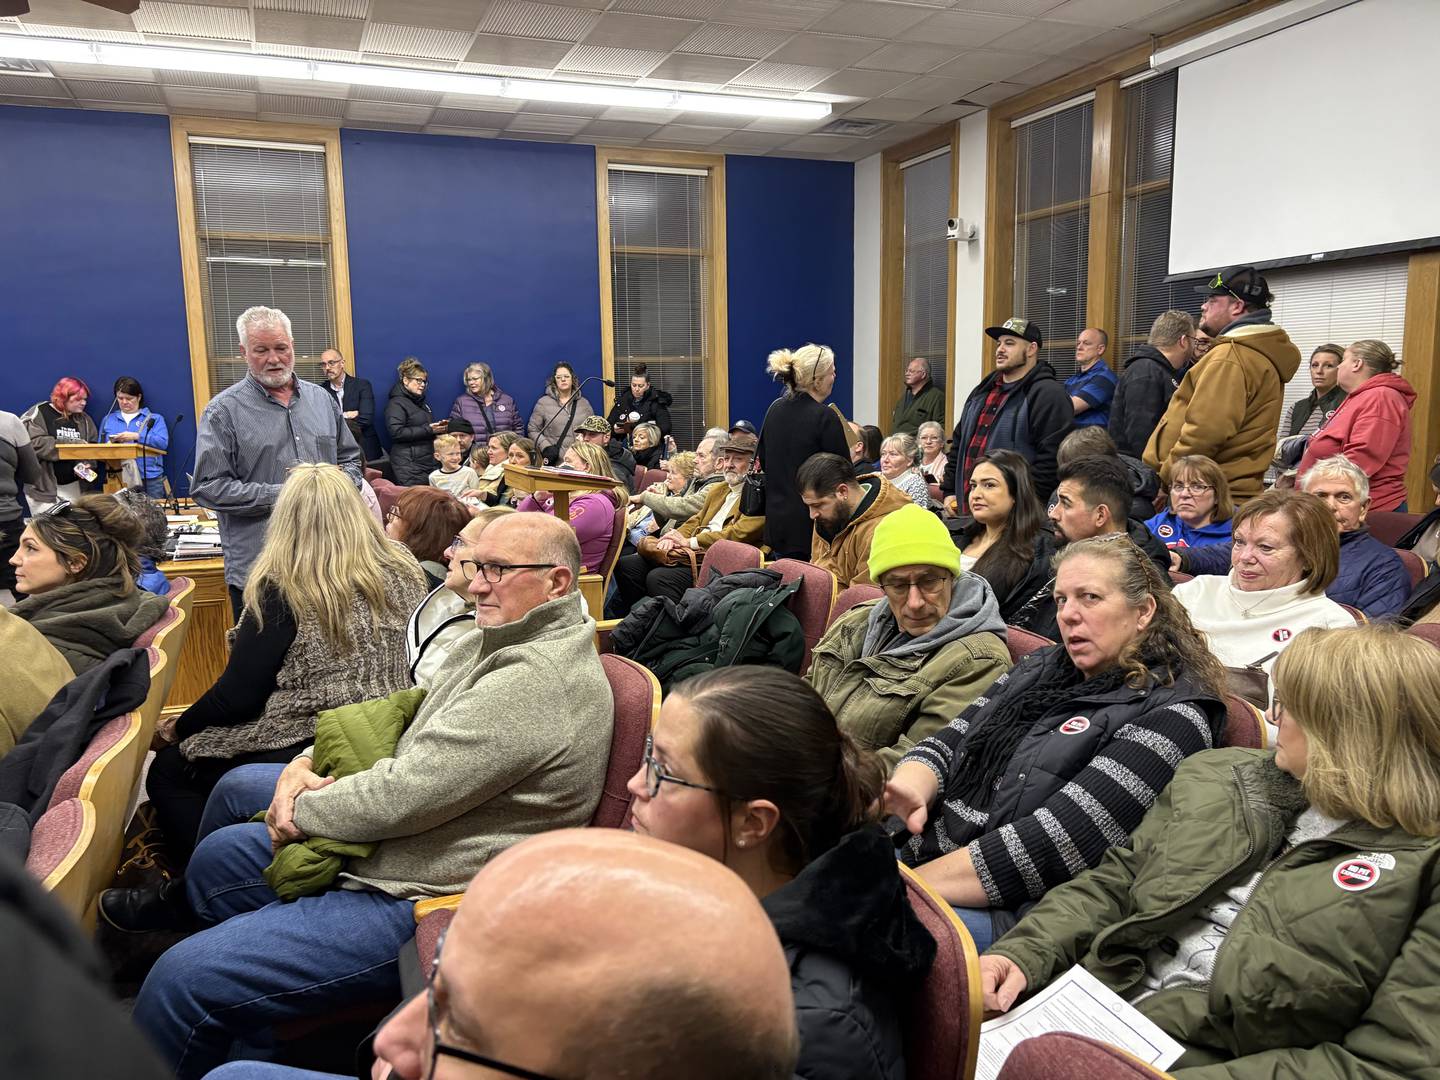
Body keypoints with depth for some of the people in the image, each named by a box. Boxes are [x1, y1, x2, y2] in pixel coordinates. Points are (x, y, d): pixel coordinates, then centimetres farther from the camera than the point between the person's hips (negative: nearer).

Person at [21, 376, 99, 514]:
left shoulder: (84, 419, 12)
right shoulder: (39, 414, -3)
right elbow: (35, 444, -16)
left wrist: (89, 465, -9)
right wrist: (74, 444, -17)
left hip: (76, 486, 4)